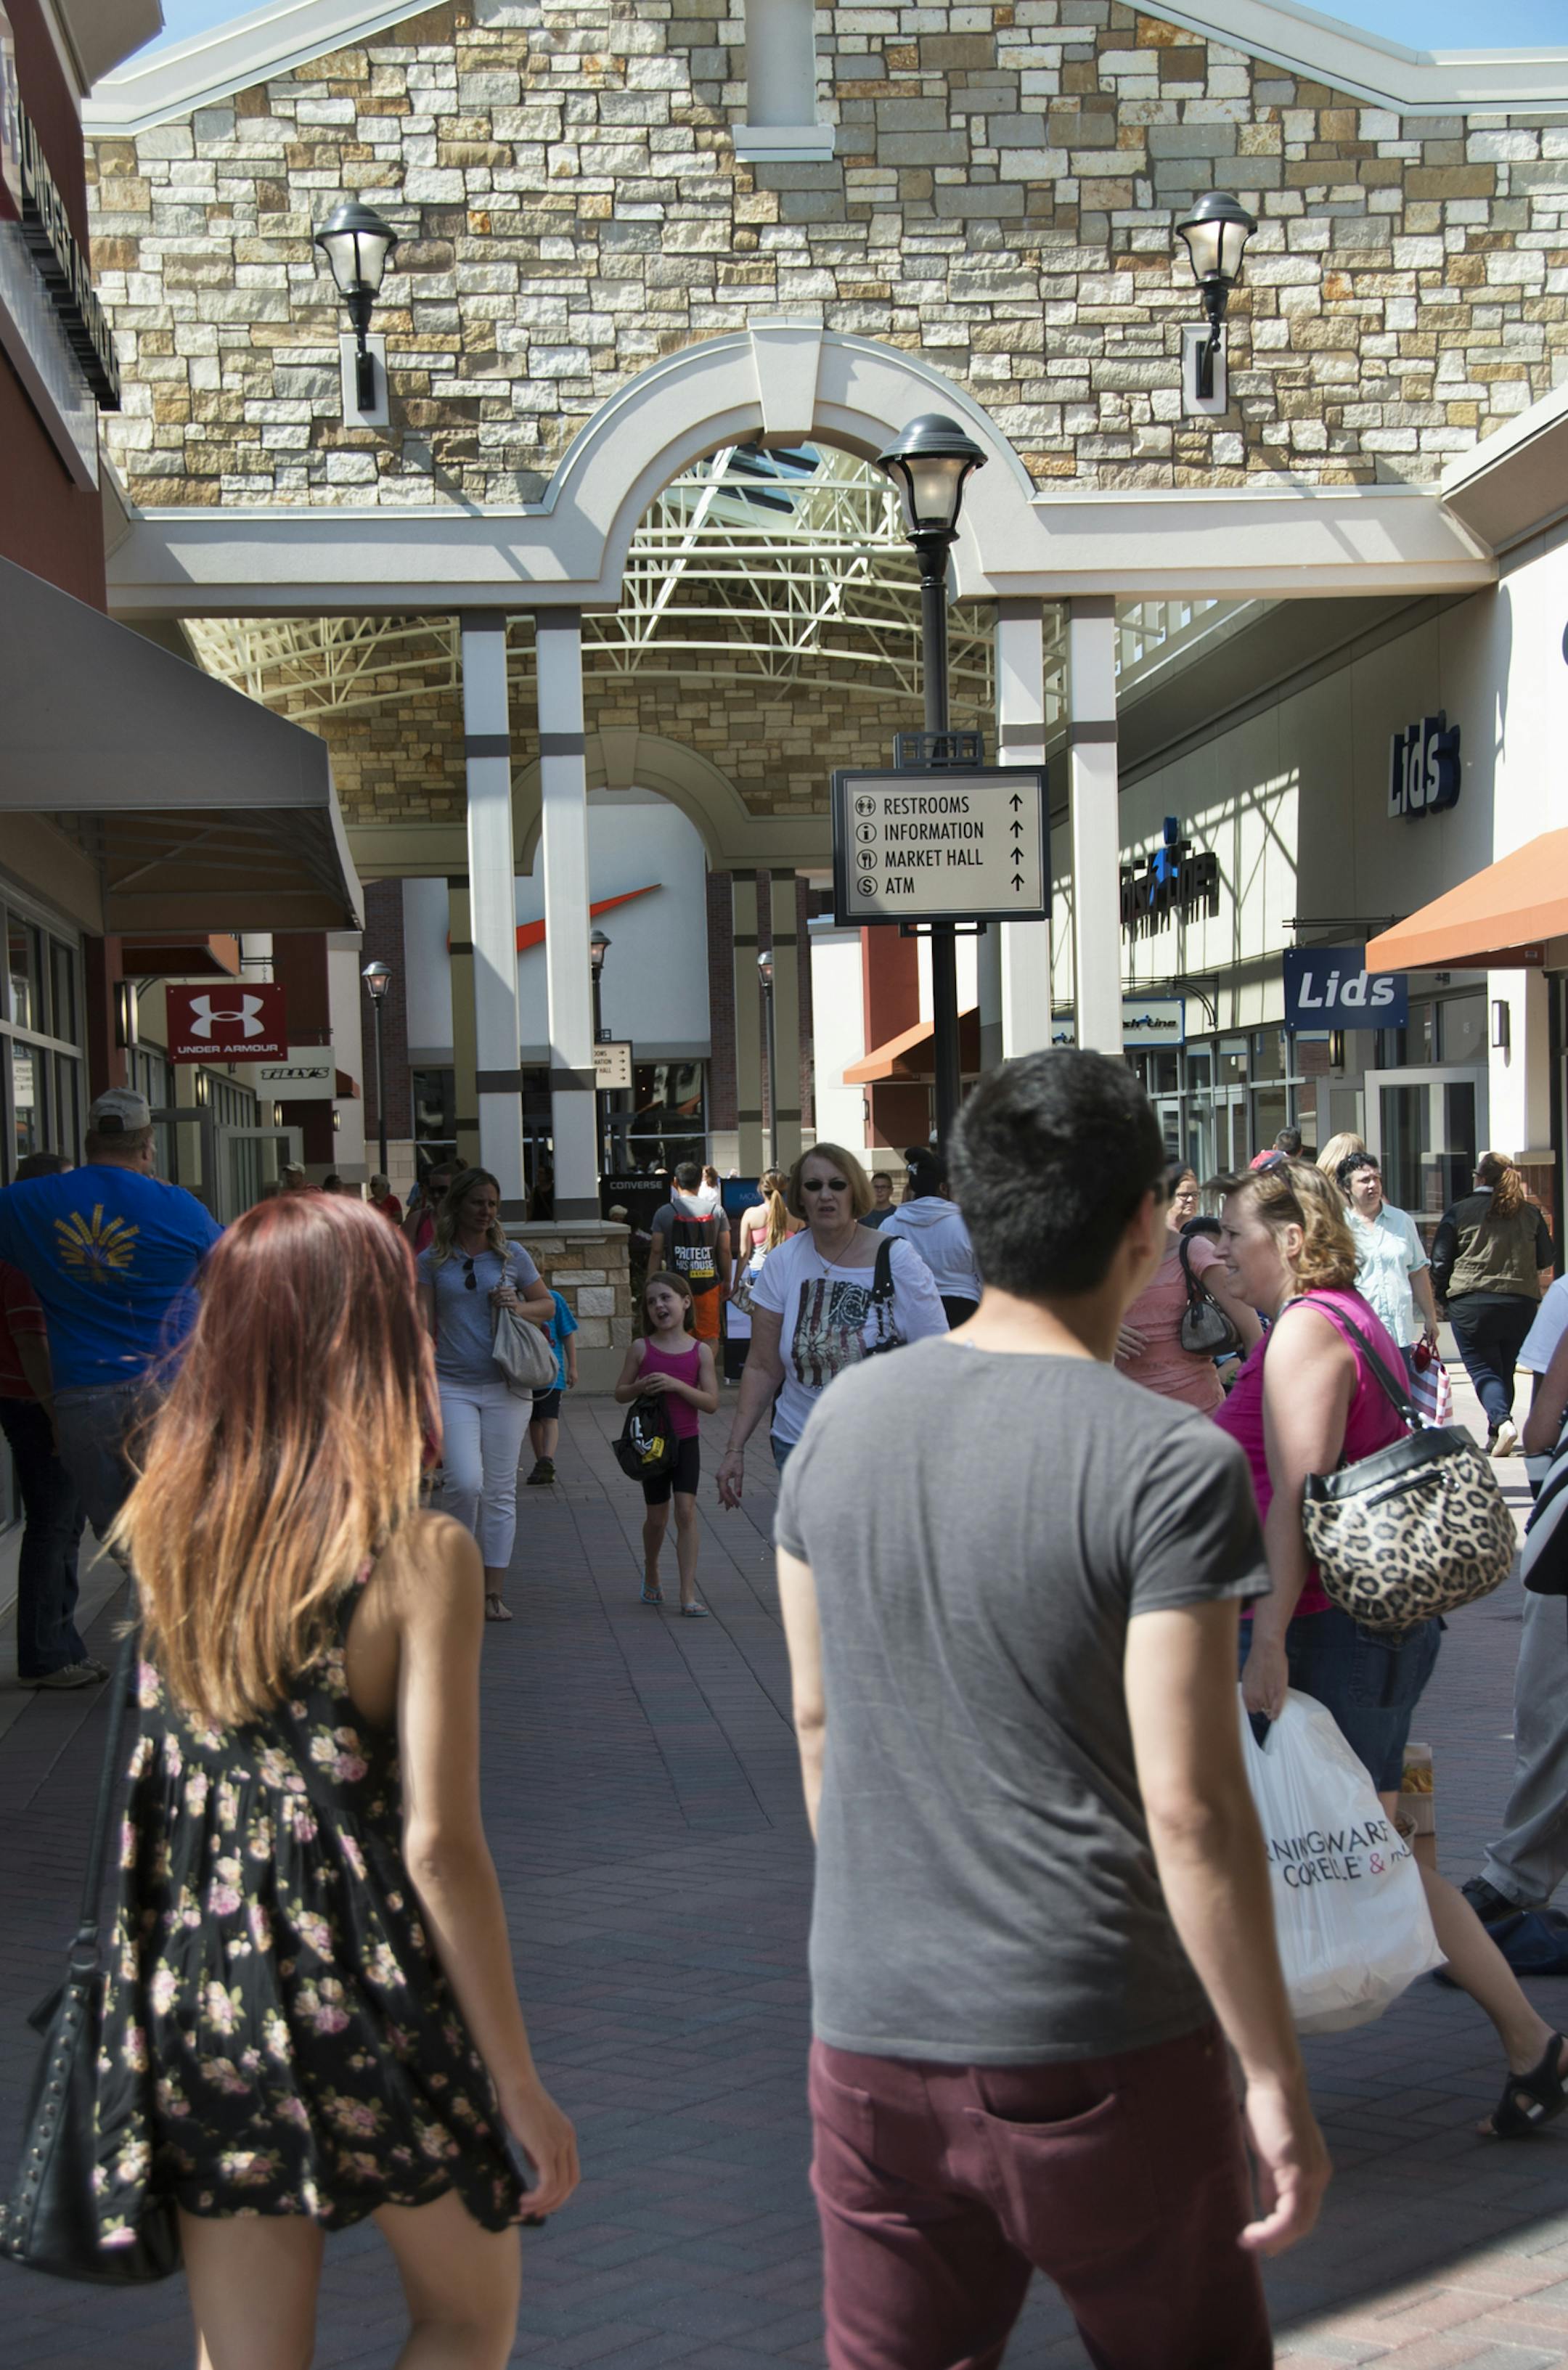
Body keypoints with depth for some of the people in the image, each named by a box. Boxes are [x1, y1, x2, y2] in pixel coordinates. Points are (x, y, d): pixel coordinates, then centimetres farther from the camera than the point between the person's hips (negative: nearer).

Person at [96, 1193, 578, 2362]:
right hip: (368, 2000, -4)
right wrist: (520, 2082, -10)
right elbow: (439, 1843, -18)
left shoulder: (159, 1527, -3)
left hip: (199, 1995, 4)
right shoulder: (419, 1556, -17)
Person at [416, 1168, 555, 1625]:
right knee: (466, 1482, -17)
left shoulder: (512, 1256, 7)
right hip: (453, 1386, -1)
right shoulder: (432, 1261, 4)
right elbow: (423, 1324, 0)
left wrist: (519, 1307, -5)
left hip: (505, 1385, 2)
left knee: (500, 1489, 2)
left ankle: (493, 1592, 8)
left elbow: (548, 1306, 15)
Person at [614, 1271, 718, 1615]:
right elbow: (620, 1393, 6)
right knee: (656, 1516, 9)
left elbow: (711, 1402, -7)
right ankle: (651, 1576, 36)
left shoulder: (700, 1351, -4)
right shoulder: (641, 1348, -2)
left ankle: (688, 1593, -9)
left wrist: (677, 1385, -21)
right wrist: (640, 1388, -16)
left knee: (686, 1510, -11)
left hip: (686, 1441, -1)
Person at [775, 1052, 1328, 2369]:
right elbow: (1190, 1807, -17)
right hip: (1098, 2054, -4)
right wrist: (1278, 2081, -7)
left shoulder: (845, 1418, 1)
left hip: (870, 2032, 5)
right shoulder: (1175, 1467, -15)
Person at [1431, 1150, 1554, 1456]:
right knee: (1505, 1369, 15)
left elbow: (1439, 1262, -1)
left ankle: (1502, 1421, -23)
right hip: (1521, 1304, 3)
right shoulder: (1529, 1213, 3)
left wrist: (1442, 1294, 16)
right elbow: (1545, 1259, 13)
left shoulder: (1458, 1212, -5)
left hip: (1471, 1303, -3)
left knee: (1482, 1368, 0)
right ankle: (1495, 1436, 18)